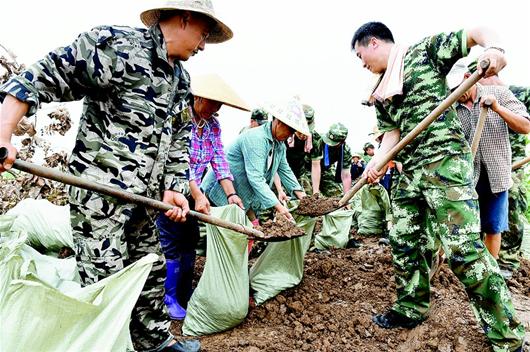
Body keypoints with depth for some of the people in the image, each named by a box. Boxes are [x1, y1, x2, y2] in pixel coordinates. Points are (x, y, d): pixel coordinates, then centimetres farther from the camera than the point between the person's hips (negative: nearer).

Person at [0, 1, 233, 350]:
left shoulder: (182, 79, 14)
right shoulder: (116, 43, -12)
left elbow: (180, 139, 15)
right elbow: (41, 78, -15)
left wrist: (174, 188, 3)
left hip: (143, 197, 9)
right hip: (99, 191, -9)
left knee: (153, 270, 19)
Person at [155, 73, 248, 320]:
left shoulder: (213, 125, 2)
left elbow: (219, 160, -3)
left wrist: (231, 194, -14)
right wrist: (198, 195, -29)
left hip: (192, 192, 7)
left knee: (190, 243, 12)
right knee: (172, 246, -2)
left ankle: (184, 297, 27)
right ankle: (170, 300, 16)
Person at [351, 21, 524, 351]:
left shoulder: (424, 51, 3)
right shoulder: (381, 93, 19)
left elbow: (476, 32, 0)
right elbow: (392, 131, 14)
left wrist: (494, 48, -22)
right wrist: (377, 161, -4)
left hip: (446, 161, -8)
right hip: (410, 171, 8)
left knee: (464, 249, -11)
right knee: (404, 241, 12)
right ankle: (411, 308, 31)